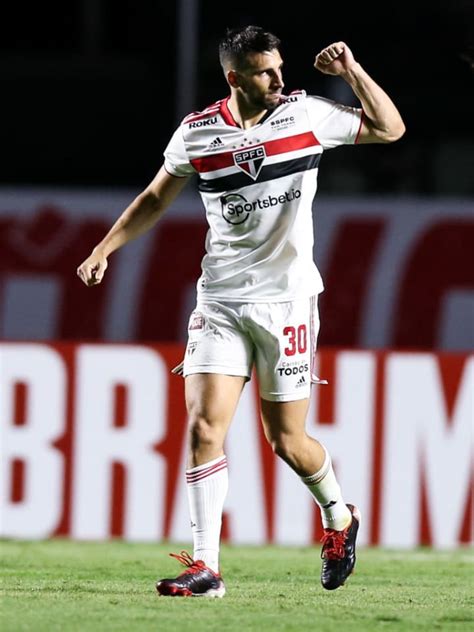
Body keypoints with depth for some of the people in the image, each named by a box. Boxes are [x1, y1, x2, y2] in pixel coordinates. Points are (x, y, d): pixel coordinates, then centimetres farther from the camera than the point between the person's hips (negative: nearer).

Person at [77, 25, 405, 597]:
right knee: (204, 427, -11)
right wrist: (104, 250, 8)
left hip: (287, 298, -1)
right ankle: (205, 567, -8)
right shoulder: (197, 132, -1)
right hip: (220, 299, 1)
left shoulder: (306, 114, -3)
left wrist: (352, 71, -8)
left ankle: (339, 517, 33)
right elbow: (156, 198, 15)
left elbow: (390, 128, 3)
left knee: (286, 440, 3)